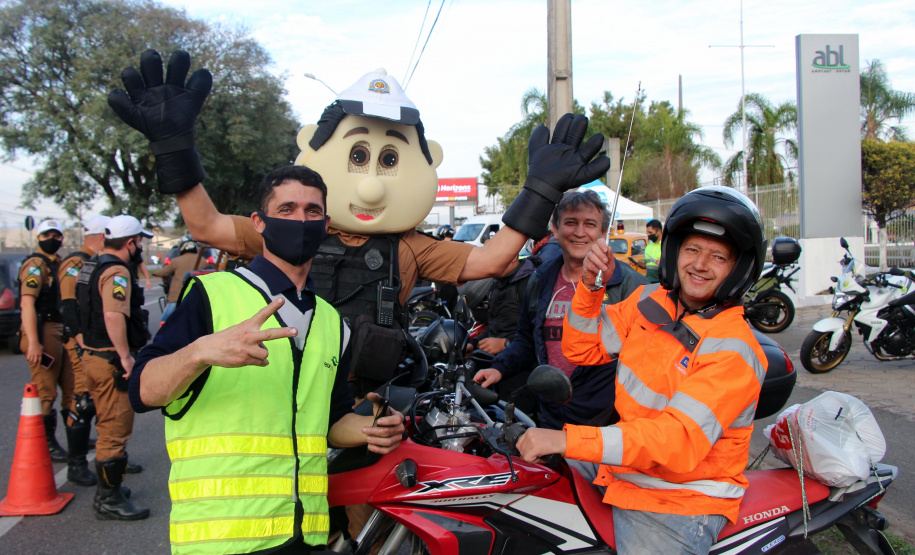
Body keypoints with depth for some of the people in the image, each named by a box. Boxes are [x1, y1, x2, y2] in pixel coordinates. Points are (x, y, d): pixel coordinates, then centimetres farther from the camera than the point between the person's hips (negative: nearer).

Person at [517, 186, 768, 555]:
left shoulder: (734, 350, -21)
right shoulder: (650, 300, 2)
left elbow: (678, 442, -31)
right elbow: (582, 349, 8)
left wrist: (566, 440, -37)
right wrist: (590, 285, -10)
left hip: (682, 496, -6)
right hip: (625, 462, 7)